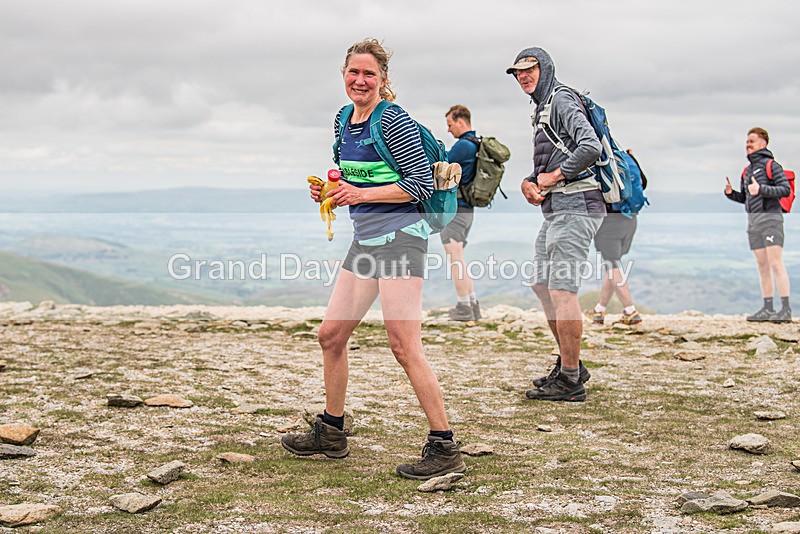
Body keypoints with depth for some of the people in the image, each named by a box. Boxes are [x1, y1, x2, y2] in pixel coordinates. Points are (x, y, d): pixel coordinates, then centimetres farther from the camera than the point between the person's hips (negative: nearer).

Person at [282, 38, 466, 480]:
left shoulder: (393, 120, -11)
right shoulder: (343, 121, 15)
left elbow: (422, 184, -13)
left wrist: (361, 194, -17)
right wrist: (330, 189, 6)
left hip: (400, 237, -9)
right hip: (364, 240, 9)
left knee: (404, 346, -13)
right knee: (330, 334, 12)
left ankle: (445, 449, -6)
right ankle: (331, 433, 28)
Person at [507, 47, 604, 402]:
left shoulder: (562, 101, -9)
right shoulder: (542, 109, 22)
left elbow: (590, 147, -25)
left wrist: (554, 176, -14)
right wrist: (529, 183, 6)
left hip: (574, 206, -11)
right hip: (555, 209, 11)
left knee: (562, 290, -10)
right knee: (542, 285, 15)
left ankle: (570, 382, -4)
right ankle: (570, 365, 25)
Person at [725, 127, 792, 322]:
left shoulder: (771, 165, -3)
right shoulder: (747, 171, 19)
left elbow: (786, 189, -12)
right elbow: (744, 198, 24)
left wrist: (761, 189, -22)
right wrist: (730, 193, 4)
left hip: (770, 219, -8)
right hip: (753, 222, 8)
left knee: (776, 263, -12)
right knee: (762, 266, 7)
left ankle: (786, 308, -13)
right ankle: (767, 308, 9)